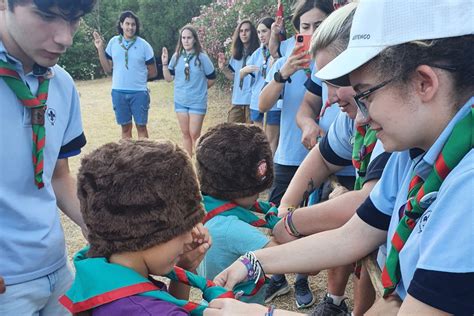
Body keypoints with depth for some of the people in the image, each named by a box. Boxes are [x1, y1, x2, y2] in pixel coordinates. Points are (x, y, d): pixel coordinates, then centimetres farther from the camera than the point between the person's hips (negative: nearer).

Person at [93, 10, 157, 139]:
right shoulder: (113, 42, 2)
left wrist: (137, 75, 3)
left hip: (139, 92, -2)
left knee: (141, 126, 6)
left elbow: (153, 72, 3)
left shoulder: (144, 45, -4)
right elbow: (108, 69, 3)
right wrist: (100, 49, -3)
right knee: (125, 127, 12)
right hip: (118, 92, 2)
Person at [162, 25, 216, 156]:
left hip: (197, 102, -4)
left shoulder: (202, 57, -10)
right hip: (180, 101, 4)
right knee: (185, 134, 12)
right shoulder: (176, 57, 0)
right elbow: (169, 78, 4)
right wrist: (165, 63, -9)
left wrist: (199, 89, 8)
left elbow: (211, 79, 0)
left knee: (194, 134, -1)